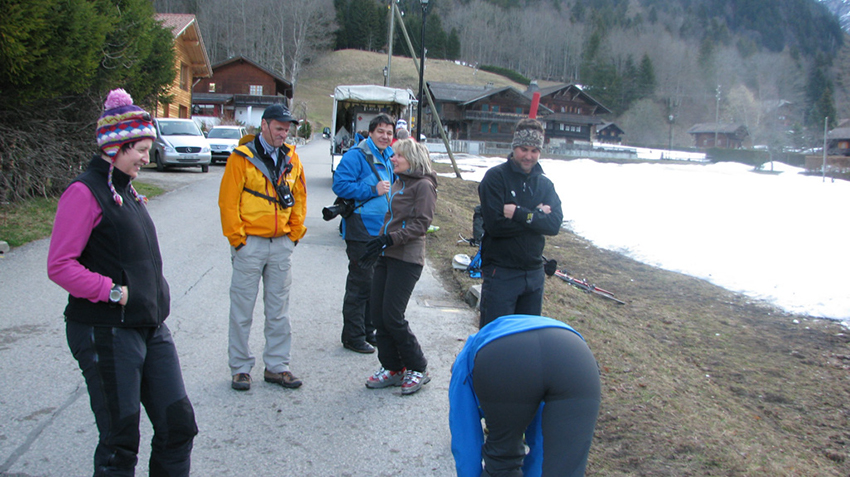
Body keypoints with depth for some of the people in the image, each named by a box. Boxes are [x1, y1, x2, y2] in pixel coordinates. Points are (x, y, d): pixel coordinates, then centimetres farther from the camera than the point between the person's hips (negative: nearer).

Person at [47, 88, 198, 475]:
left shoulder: (125, 190, 15)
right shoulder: (84, 192, -11)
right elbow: (59, 266, -16)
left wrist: (155, 301, 9)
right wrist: (115, 292, -17)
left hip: (151, 328, 8)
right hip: (107, 333, -8)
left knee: (178, 425, 9)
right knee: (120, 442, 1)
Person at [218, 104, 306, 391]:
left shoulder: (291, 158, 8)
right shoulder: (242, 157, -7)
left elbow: (299, 197, 15)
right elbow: (228, 200, -8)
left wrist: (295, 234, 8)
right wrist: (237, 239, -10)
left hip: (282, 243, 5)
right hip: (250, 243, -4)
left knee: (279, 309, 9)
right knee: (242, 309, 3)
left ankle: (276, 366, 19)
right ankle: (240, 368, 14)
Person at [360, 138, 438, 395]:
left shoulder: (423, 185, -7)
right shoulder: (398, 184, 18)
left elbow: (421, 224, -14)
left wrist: (390, 239, -20)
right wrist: (379, 244, 14)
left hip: (407, 259, -8)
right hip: (387, 257, 8)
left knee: (392, 316, -9)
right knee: (377, 313, 5)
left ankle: (417, 369, 8)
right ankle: (392, 368, 18)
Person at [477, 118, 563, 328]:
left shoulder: (545, 183, 8)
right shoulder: (496, 177, -8)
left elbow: (554, 224, -9)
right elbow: (495, 224, -20)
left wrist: (518, 213, -20)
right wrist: (536, 215, -14)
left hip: (534, 273, 5)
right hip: (501, 272, -5)